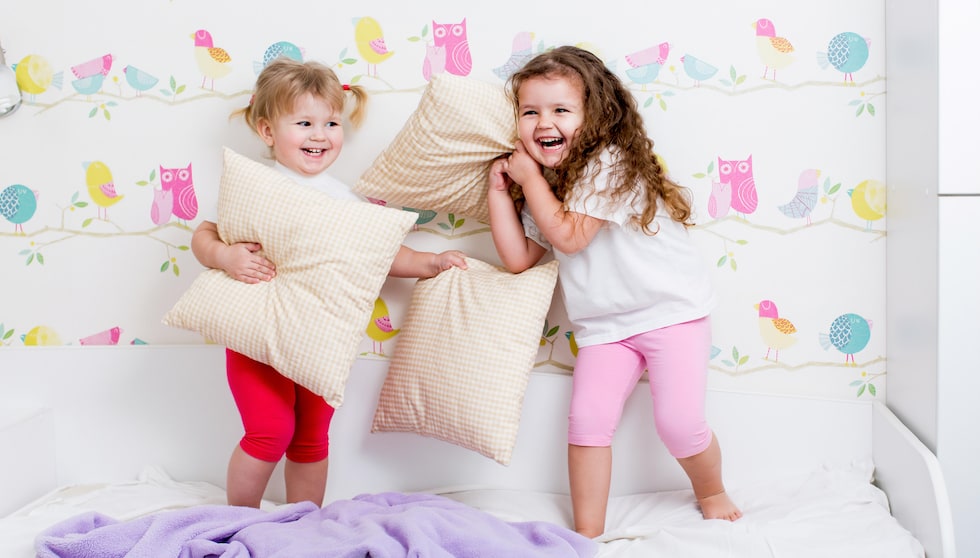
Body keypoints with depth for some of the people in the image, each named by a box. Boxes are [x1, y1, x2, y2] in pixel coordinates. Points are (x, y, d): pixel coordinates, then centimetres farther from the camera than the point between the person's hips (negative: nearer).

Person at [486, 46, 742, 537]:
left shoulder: (610, 164, -16)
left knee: (679, 425, -10)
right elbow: (518, 258, 3)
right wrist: (499, 190, 0)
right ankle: (587, 532, 8)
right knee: (587, 421, -5)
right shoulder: (543, 186, 8)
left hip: (671, 309, -6)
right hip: (605, 326, 6)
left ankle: (712, 493, 22)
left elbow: (569, 235, -21)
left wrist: (529, 177, -13)